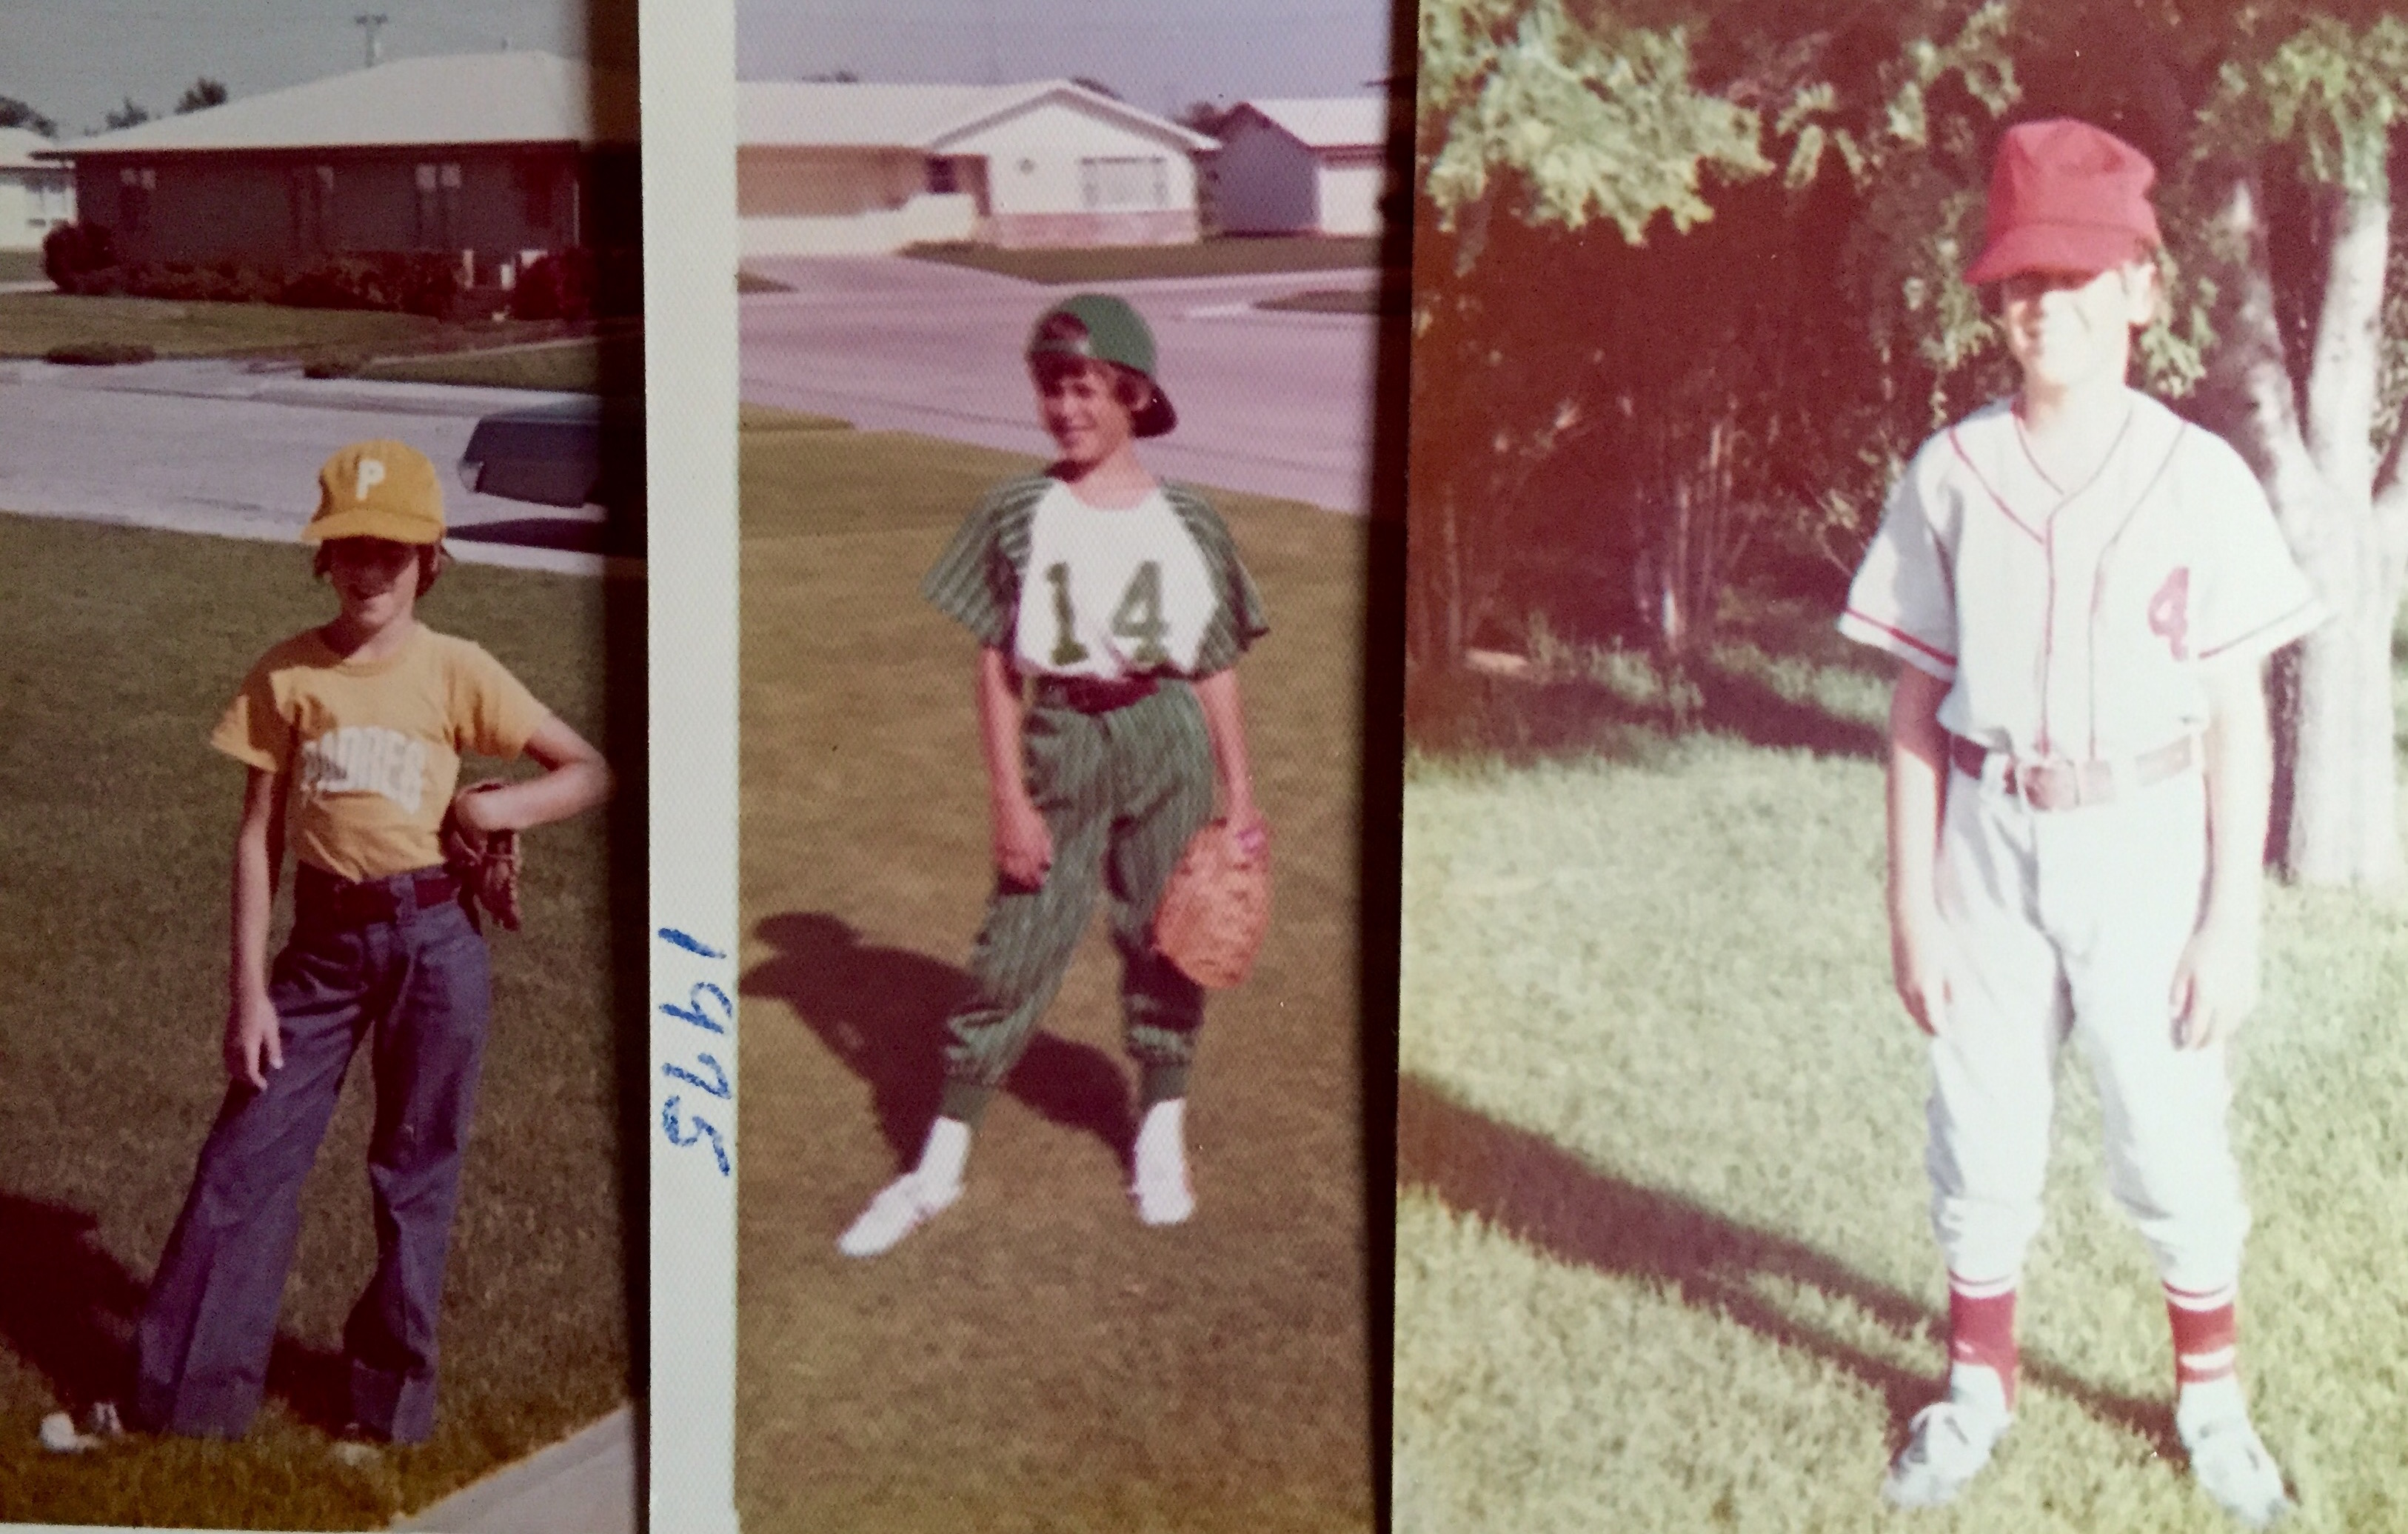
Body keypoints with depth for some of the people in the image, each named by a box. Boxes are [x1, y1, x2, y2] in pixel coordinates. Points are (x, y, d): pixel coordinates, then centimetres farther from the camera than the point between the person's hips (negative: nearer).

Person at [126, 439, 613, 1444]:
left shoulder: (456, 671, -3)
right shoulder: (286, 674, -1)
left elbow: (592, 772, 2)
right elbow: (258, 833, 0)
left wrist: (495, 807, -16)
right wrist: (247, 987, -4)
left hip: (432, 941, -1)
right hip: (323, 939, 1)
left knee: (416, 1171, 9)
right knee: (248, 1154, 1)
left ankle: (394, 1395, 22)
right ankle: (185, 1393, 10)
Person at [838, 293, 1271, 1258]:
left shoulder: (1188, 524, 1)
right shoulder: (1016, 515, -1)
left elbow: (1215, 671, 6)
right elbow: (996, 667, -1)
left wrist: (1240, 799, 6)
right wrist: (1008, 798, -6)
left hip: (1165, 738, 1)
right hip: (1060, 741, -1)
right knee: (1017, 945, 0)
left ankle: (1162, 1141, 28)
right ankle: (940, 1168, 9)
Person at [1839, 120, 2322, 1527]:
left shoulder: (2201, 477, -5)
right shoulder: (1950, 477, 0)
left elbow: (2237, 716, -3)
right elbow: (1918, 703, 3)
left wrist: (2233, 919, -5)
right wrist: (1913, 905, 1)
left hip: (2145, 844, -1)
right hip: (1992, 844, 2)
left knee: (2176, 1142, 5)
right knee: (1982, 1134, 10)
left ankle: (2213, 1399, 28)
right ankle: (1979, 1387, 30)